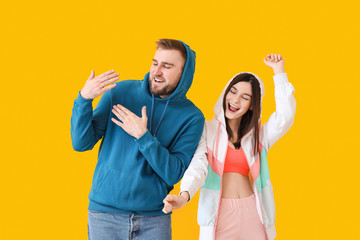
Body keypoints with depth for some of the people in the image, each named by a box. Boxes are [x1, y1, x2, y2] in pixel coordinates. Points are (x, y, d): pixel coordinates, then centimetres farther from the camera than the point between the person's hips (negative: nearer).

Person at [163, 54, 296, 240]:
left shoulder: (258, 135, 11)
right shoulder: (207, 129, 1)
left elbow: (285, 117, -4)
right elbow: (198, 165, -12)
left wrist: (279, 72, -3)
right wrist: (184, 195, -31)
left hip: (252, 214, 3)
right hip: (218, 215, -3)